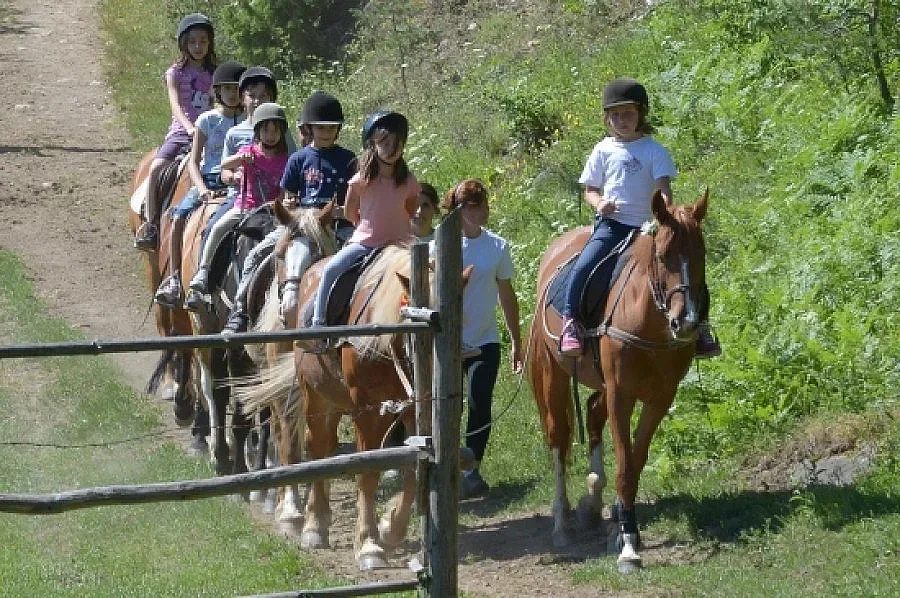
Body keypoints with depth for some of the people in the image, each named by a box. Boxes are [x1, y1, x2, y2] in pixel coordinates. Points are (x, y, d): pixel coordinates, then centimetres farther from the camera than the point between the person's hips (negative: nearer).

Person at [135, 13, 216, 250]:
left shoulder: (215, 74, 13)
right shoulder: (176, 73, 5)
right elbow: (176, 106, -10)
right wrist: (190, 127, -28)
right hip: (181, 132, -2)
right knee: (156, 168, -25)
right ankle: (150, 224, -19)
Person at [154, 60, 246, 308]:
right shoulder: (208, 120, 7)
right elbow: (194, 162, 3)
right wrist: (202, 189, -15)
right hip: (208, 179, 1)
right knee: (178, 217, -23)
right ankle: (173, 278, -20)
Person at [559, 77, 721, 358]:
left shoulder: (655, 151, 3)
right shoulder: (604, 150, 9)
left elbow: (663, 188, -8)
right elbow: (590, 189, 15)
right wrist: (599, 203, -8)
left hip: (647, 226, 0)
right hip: (611, 224, 0)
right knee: (583, 267, -25)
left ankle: (698, 325, 4)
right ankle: (570, 320, -13)